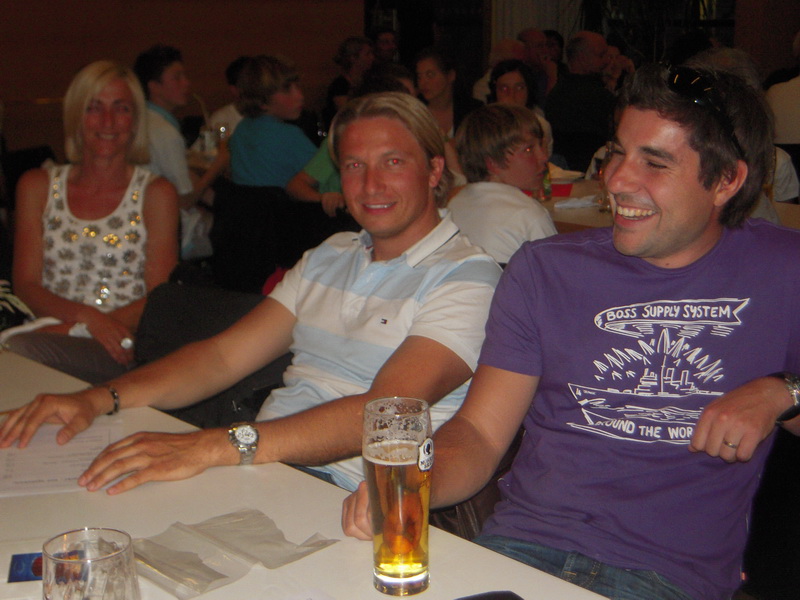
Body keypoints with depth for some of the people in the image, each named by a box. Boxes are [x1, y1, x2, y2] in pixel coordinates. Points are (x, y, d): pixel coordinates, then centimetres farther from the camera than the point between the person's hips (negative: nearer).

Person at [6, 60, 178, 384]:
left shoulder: (155, 193, 6)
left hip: (119, 349, -3)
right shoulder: (37, 187, 14)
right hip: (53, 331, 3)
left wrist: (72, 328, -15)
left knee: (16, 352, -33)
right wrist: (88, 316, -15)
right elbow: (25, 285, 6)